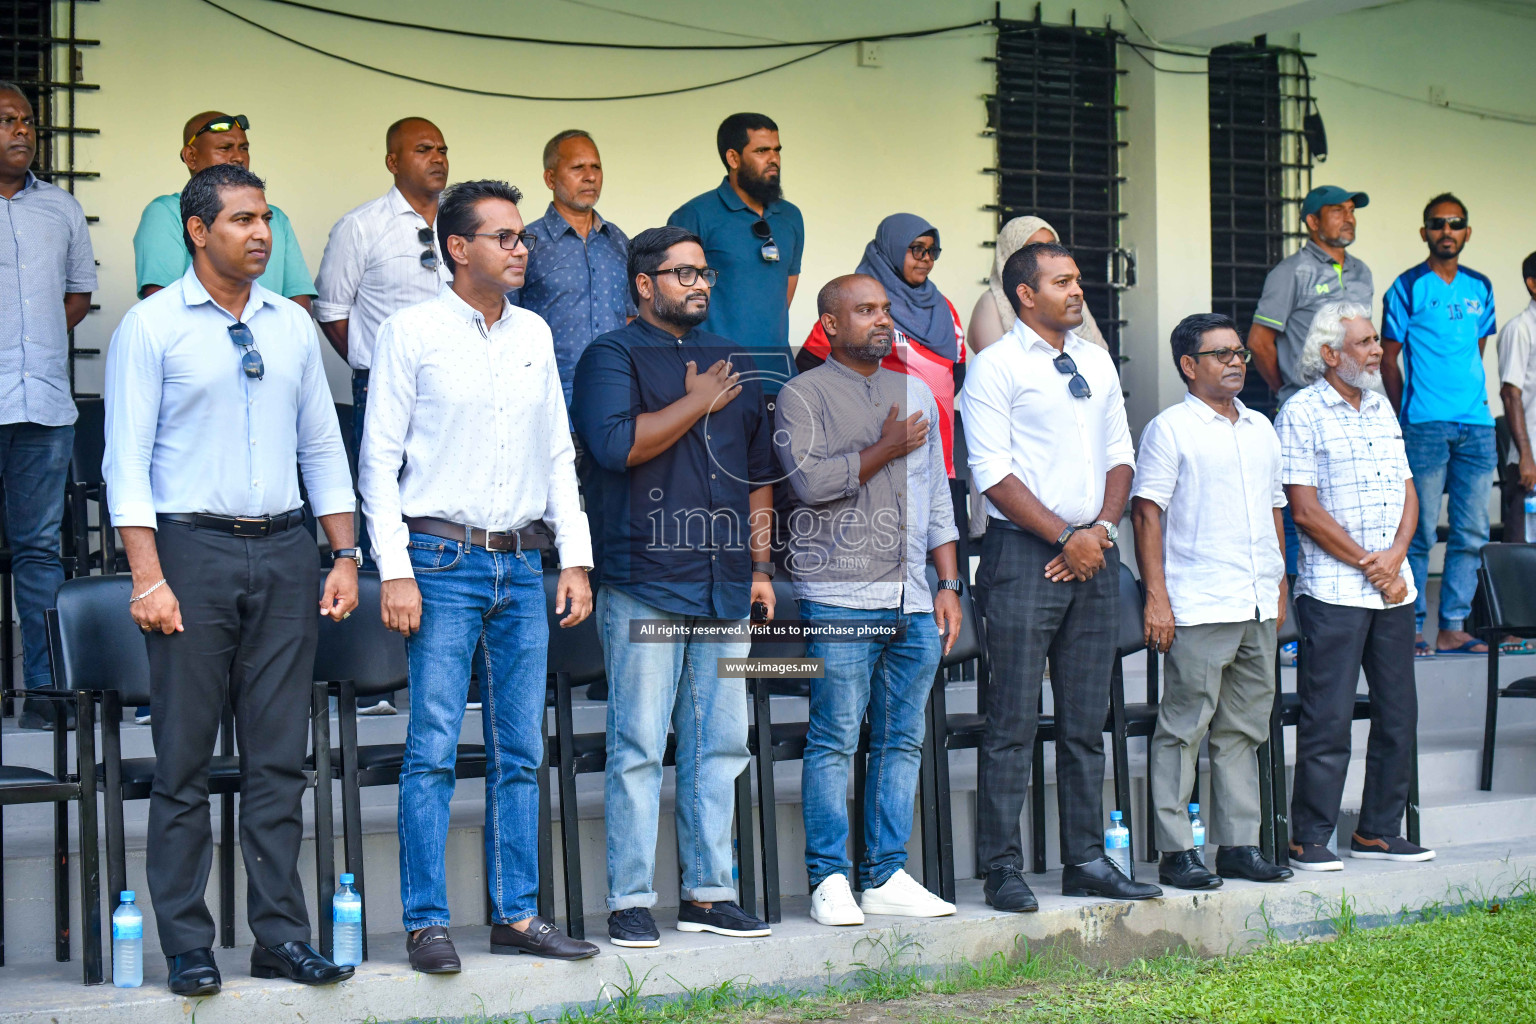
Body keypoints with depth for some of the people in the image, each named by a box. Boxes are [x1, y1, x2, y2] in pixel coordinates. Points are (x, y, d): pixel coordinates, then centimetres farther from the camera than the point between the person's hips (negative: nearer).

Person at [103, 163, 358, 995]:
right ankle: (187, 947, 7)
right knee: (184, 759, 0)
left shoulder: (293, 326, 12)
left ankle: (281, 937, 11)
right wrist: (148, 577, -13)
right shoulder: (151, 326, -1)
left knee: (279, 758, 5)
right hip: (193, 549, -4)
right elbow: (126, 459, -5)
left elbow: (323, 447, 17)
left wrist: (345, 557, 10)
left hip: (284, 552, 4)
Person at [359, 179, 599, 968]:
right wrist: (394, 571, -11)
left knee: (520, 749, 7)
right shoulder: (411, 332, -2)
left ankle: (516, 915, 14)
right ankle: (426, 921, -1)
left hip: (522, 565, 5)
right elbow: (379, 457, -4)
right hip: (443, 561, -5)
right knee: (433, 747, -6)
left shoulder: (535, 335, 13)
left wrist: (574, 558, 9)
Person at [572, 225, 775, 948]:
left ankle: (707, 892, 15)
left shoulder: (732, 364, 20)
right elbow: (616, 443, -17)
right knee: (638, 747, -6)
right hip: (645, 584, -6)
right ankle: (629, 902, -1)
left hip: (724, 588, 6)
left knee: (721, 744, 7)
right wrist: (696, 404, -8)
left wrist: (760, 568, 16)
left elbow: (759, 475, 23)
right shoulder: (613, 357, 1)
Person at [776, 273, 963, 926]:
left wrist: (949, 585, 13)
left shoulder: (916, 393, 20)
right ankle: (830, 880, 1)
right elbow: (811, 479, -13)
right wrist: (888, 449, -6)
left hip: (914, 602, 6)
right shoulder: (804, 395, 2)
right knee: (834, 741, -5)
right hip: (841, 599, -5)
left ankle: (887, 877, 12)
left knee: (902, 741, 6)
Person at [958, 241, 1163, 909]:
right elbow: (994, 472, -11)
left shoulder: (1096, 362, 16)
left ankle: (1086, 860, 16)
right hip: (1024, 554, -6)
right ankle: (1002, 869, 0)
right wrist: (1064, 537, -13)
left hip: (1093, 552, 6)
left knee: (1087, 719, 9)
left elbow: (1118, 454, 16)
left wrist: (1101, 528, -1)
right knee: (1013, 721, -5)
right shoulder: (995, 367, -5)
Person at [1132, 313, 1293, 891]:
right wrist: (1156, 598, -12)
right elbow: (1147, 513, -6)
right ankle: (1176, 851, 0)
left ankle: (1239, 844, 16)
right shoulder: (1171, 429, -2)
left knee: (1244, 729, 10)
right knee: (1184, 728, -4)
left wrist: (1280, 588, 17)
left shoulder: (1260, 430, 17)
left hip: (1258, 606, 7)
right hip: (1198, 606, -6)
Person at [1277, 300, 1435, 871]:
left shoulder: (1382, 410, 16)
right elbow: (1305, 509, -11)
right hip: (1333, 589, -7)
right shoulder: (1301, 414, -5)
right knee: (1328, 717, -6)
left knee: (1398, 712, 8)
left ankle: (1379, 831, 18)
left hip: (1394, 587, 7)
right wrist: (1365, 563, -10)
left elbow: (1408, 492, 15)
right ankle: (1310, 839, 1)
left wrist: (1395, 556, -3)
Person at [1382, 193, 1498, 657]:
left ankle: (1453, 627, 11)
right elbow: (1389, 360, 1)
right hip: (1425, 426, -5)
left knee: (1471, 532, 4)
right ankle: (1411, 627, 3)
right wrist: (1404, 418, -2)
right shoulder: (1408, 287, 0)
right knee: (1420, 531, -4)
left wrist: (1475, 401, 12)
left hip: (1476, 426, 5)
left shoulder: (1480, 288, 14)